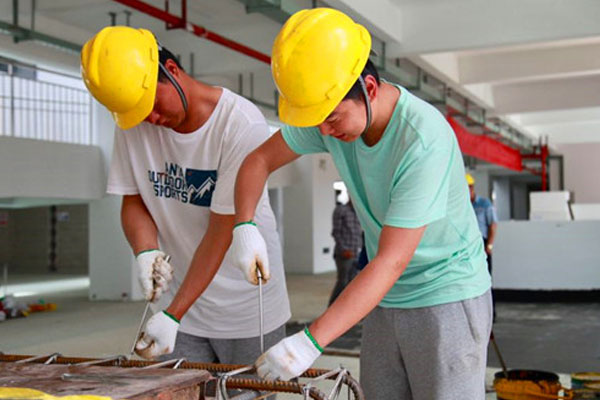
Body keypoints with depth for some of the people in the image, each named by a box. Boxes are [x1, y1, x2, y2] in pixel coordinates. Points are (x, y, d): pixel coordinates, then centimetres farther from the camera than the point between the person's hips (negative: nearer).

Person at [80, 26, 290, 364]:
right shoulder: (131, 124, -3)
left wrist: (172, 315, -21)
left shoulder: (242, 124, -20)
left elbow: (222, 230, -20)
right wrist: (146, 251, -17)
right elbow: (133, 200, 5)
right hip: (179, 300, 4)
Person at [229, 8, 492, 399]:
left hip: (447, 297, -6)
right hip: (386, 299, 6)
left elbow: (392, 261, -29)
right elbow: (260, 160, 5)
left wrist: (311, 341, -32)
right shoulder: (334, 110, -8)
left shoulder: (425, 140, -28)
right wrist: (244, 226, -15)